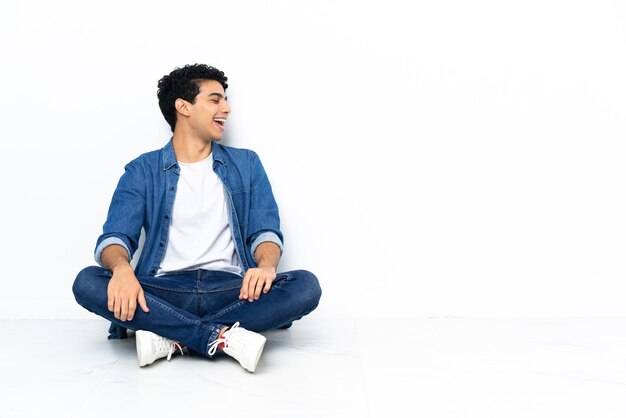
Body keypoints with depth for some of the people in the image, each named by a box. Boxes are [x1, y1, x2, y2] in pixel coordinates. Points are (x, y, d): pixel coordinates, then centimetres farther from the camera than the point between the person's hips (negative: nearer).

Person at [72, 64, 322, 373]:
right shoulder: (143, 171, 10)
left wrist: (266, 265, -18)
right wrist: (122, 268, -26)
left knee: (306, 285, -26)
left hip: (230, 290, 1)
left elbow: (265, 230, 7)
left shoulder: (246, 164, 16)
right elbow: (116, 235, 0)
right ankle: (222, 337, -33)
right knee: (87, 282, -27)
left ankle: (171, 339, -28)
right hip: (163, 292, -1)